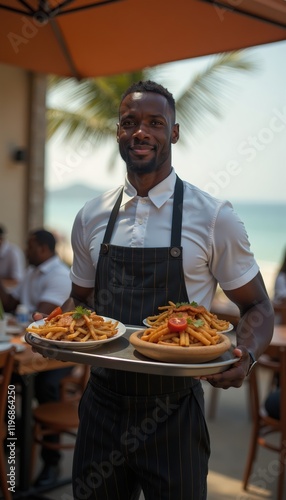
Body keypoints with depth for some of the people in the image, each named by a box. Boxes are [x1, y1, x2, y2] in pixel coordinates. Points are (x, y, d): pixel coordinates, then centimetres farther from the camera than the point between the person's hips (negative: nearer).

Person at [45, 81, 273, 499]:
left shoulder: (213, 218, -9)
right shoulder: (91, 218, 3)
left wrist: (244, 357, -22)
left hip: (173, 413, -3)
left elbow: (258, 308, -2)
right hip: (103, 402, 4)